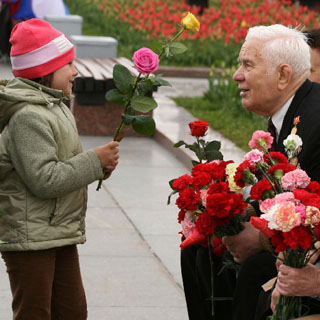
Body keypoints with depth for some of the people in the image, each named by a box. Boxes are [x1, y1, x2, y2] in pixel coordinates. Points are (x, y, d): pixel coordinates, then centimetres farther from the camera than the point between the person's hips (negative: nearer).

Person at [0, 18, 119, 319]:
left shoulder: (56, 107, 13)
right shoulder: (28, 117, -19)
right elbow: (44, 179, -25)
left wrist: (99, 167, 0)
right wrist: (94, 160, -17)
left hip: (61, 235, 10)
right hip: (30, 238, -10)